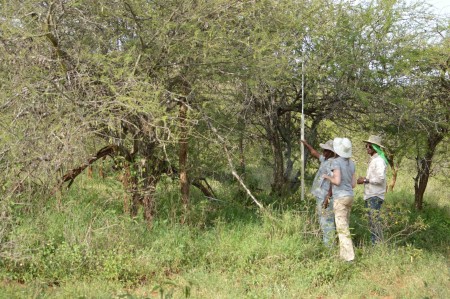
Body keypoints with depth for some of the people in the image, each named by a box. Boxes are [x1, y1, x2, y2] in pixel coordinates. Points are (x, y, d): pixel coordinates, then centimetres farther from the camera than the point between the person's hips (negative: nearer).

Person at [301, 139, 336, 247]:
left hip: (326, 197, -11)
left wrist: (328, 197, -26)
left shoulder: (333, 163, -18)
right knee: (323, 222, 16)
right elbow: (314, 153, 32)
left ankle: (329, 246, -5)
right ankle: (326, 244, 24)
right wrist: (306, 144, 33)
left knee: (327, 222, -8)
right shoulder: (325, 160, 12)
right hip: (320, 196, 11)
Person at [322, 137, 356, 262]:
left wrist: (327, 177, -3)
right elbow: (353, 184, 10)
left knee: (342, 228, -5)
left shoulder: (336, 162, -14)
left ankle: (349, 256, -8)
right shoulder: (351, 163, 9)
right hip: (349, 197, 8)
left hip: (340, 198, -8)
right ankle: (343, 254, 17)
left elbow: (337, 181, -22)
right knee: (344, 226, 14)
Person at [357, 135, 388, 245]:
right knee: (371, 221, 12)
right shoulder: (372, 160, 19)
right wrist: (364, 180, 9)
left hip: (375, 196, -10)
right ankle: (374, 244, 17)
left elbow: (380, 178, -20)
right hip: (369, 195, 10)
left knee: (375, 220, -12)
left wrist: (365, 180, -13)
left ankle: (378, 243, -11)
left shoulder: (379, 160, -11)